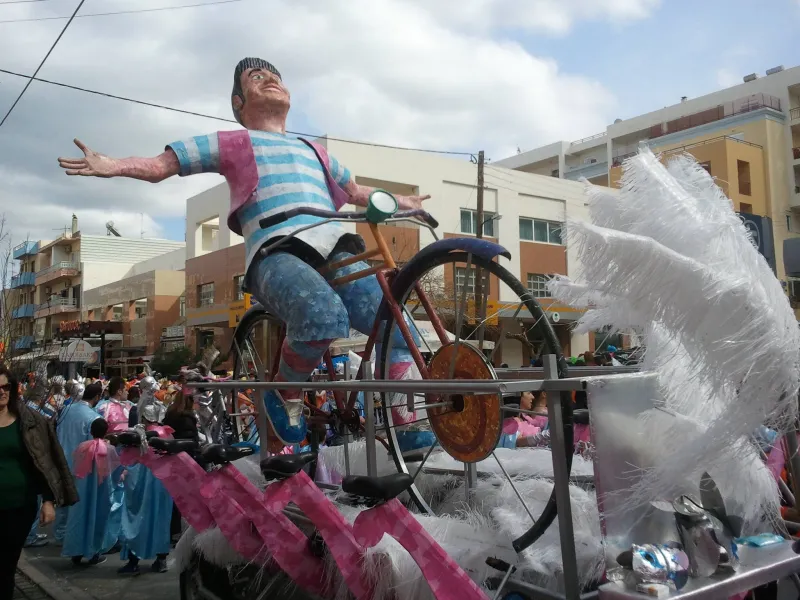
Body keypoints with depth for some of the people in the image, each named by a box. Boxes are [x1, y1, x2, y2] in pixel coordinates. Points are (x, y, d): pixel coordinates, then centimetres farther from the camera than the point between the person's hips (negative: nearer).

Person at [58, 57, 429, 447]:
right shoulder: (231, 143, 24)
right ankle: (285, 392, -9)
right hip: (277, 253, -5)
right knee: (325, 317, -38)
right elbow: (159, 166, 18)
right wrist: (111, 165, 1)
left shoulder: (313, 151, 38)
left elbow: (355, 192, 53)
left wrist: (399, 202, 56)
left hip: (336, 250, 5)